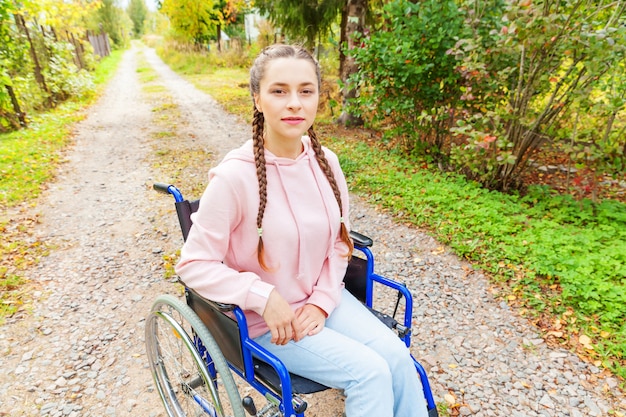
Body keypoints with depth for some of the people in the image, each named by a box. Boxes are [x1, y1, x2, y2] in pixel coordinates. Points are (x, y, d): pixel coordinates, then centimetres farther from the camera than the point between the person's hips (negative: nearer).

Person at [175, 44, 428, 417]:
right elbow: (194, 264, -15)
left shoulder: (326, 162, -6)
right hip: (265, 319, -4)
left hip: (322, 298, 5)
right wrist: (264, 297, -22)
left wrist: (323, 300, -7)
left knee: (397, 357, -10)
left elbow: (339, 242, 4)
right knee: (369, 372, -15)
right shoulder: (234, 177, -23)